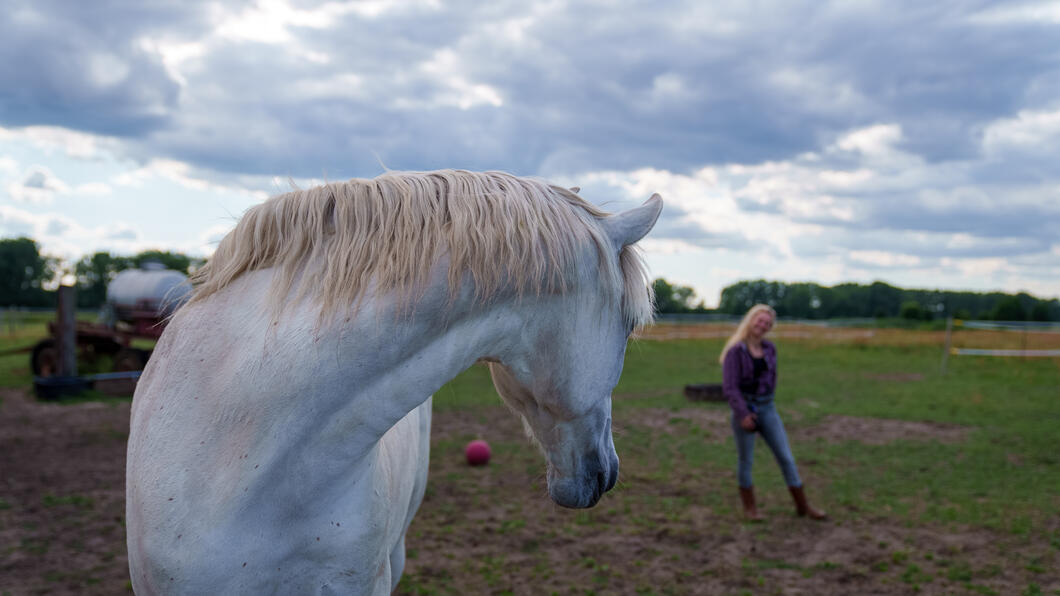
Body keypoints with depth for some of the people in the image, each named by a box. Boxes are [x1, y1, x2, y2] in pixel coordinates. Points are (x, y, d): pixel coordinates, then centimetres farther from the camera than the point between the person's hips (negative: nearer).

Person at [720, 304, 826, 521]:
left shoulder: (769, 348, 4)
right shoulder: (735, 351, -12)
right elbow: (729, 387, -16)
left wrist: (765, 402, 13)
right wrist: (743, 415, -21)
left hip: (767, 409, 5)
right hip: (743, 409, -5)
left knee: (786, 457, 4)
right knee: (746, 461, 7)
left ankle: (802, 505, 15)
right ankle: (749, 506, 25)